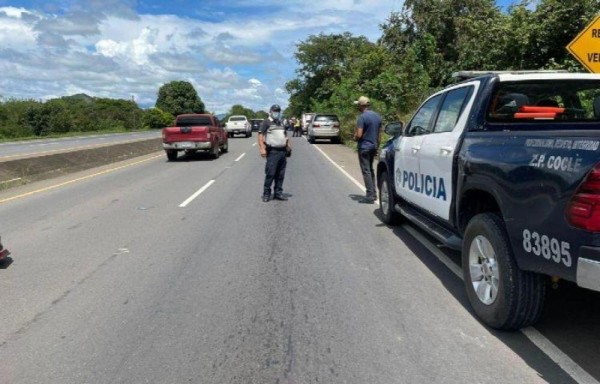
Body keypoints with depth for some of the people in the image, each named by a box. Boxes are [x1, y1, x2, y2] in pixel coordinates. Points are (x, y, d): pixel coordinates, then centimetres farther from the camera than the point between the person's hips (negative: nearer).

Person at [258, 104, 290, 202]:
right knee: (270, 173, -8)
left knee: (280, 174, 9)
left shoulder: (281, 122, 20)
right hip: (272, 152, -7)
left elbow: (285, 134, 30)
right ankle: (266, 194, 1)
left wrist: (288, 144, 15)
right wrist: (262, 148, -20)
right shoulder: (266, 122, -3)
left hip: (282, 151, 7)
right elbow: (261, 135, -11)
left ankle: (278, 193, 16)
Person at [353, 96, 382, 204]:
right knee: (370, 170, 18)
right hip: (373, 147, 8)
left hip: (364, 147, -8)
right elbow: (379, 134, 13)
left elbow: (359, 135, -21)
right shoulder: (377, 116, 8)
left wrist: (355, 137, 1)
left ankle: (370, 196, -5)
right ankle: (373, 193, 21)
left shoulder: (362, 117, -16)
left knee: (366, 171, -4)